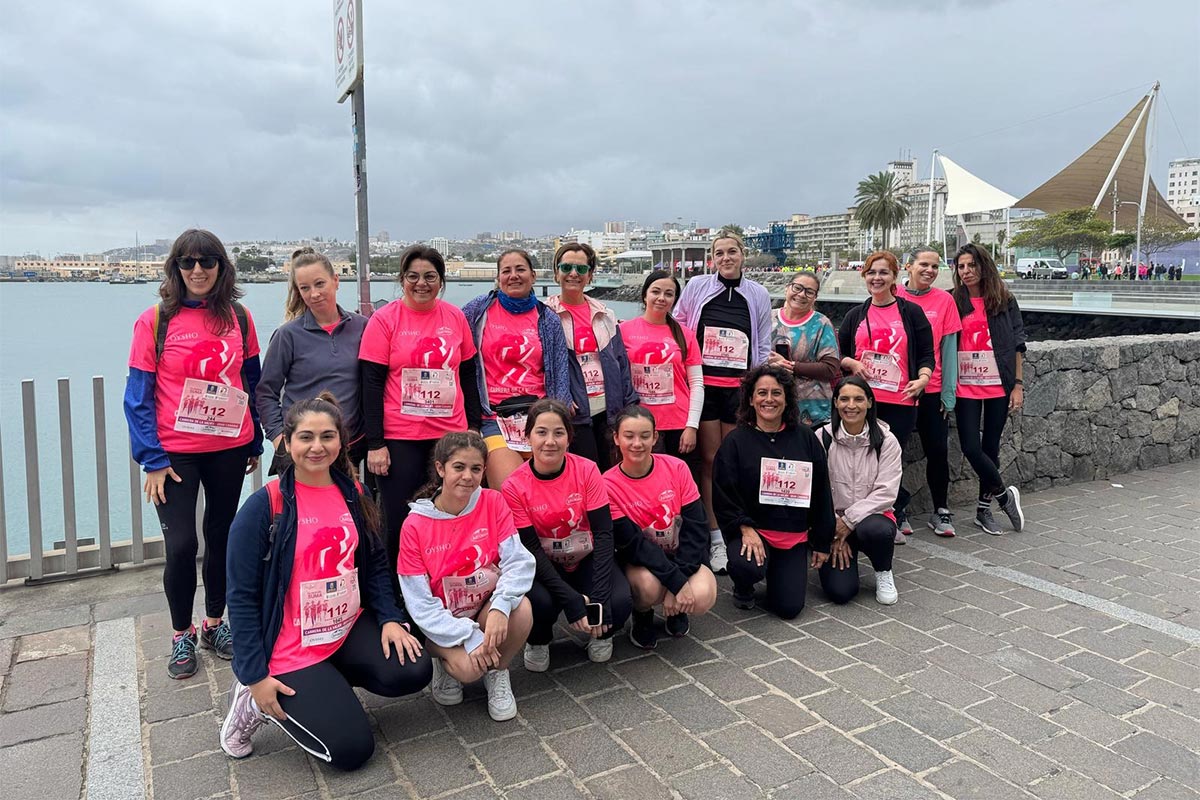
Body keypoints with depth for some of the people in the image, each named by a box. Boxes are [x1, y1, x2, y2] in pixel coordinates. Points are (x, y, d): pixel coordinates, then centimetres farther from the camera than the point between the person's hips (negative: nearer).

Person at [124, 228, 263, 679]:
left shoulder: (239, 318, 1)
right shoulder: (154, 321, -6)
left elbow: (253, 382, 8)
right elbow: (138, 395, -6)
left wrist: (256, 442, 9)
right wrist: (152, 460, -10)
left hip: (229, 449, 3)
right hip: (174, 453, -2)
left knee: (222, 537, 12)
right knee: (181, 544, -4)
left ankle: (214, 623, 30)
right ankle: (182, 636, 18)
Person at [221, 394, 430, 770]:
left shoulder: (353, 494, 1)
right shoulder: (264, 506, -15)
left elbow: (375, 564, 8)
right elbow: (242, 596, -12)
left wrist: (390, 618, -7)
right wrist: (255, 676, -14)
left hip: (349, 629, 5)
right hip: (289, 648, -5)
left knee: (412, 671, -18)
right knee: (352, 749, -10)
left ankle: (328, 684, 10)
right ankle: (256, 701, 13)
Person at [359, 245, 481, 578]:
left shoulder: (455, 317, 6)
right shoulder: (384, 319, -3)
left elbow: (468, 375, 13)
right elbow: (372, 384, -5)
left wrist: (474, 426, 10)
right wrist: (375, 444, -8)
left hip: (451, 434, 3)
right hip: (400, 439, -3)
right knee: (399, 523, 4)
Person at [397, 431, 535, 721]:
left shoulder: (493, 503, -9)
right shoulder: (415, 525, -15)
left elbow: (519, 561, -17)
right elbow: (420, 602, -14)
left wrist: (500, 605, -36)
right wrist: (470, 637, -24)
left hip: (488, 608, 2)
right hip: (442, 622, -2)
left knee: (521, 608, -30)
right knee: (469, 668, -30)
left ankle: (498, 671, 1)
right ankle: (446, 661, 9)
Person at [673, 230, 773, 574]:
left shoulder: (758, 295, 7)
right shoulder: (696, 286, 3)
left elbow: (763, 346, 11)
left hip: (740, 387, 1)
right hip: (704, 384, -1)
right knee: (710, 460, 0)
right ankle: (715, 538, 7)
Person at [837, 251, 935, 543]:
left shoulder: (911, 312, 6)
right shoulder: (855, 315, 13)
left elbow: (926, 354, 5)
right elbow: (838, 354, 18)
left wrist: (923, 378, -13)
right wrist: (851, 363, -3)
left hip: (900, 401, -1)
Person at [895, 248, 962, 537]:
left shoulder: (944, 300, 1)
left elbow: (949, 349, 1)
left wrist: (948, 393, -3)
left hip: (932, 390, 1)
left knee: (938, 451, 5)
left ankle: (941, 512, 20)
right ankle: (899, 509, 20)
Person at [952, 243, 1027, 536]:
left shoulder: (1004, 301, 2)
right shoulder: (952, 301, 2)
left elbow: (1017, 345, 4)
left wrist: (1018, 385, -2)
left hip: (998, 385, 0)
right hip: (966, 387, 0)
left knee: (990, 446, 8)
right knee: (971, 448, -7)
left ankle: (984, 509, 22)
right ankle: (1004, 495, 17)